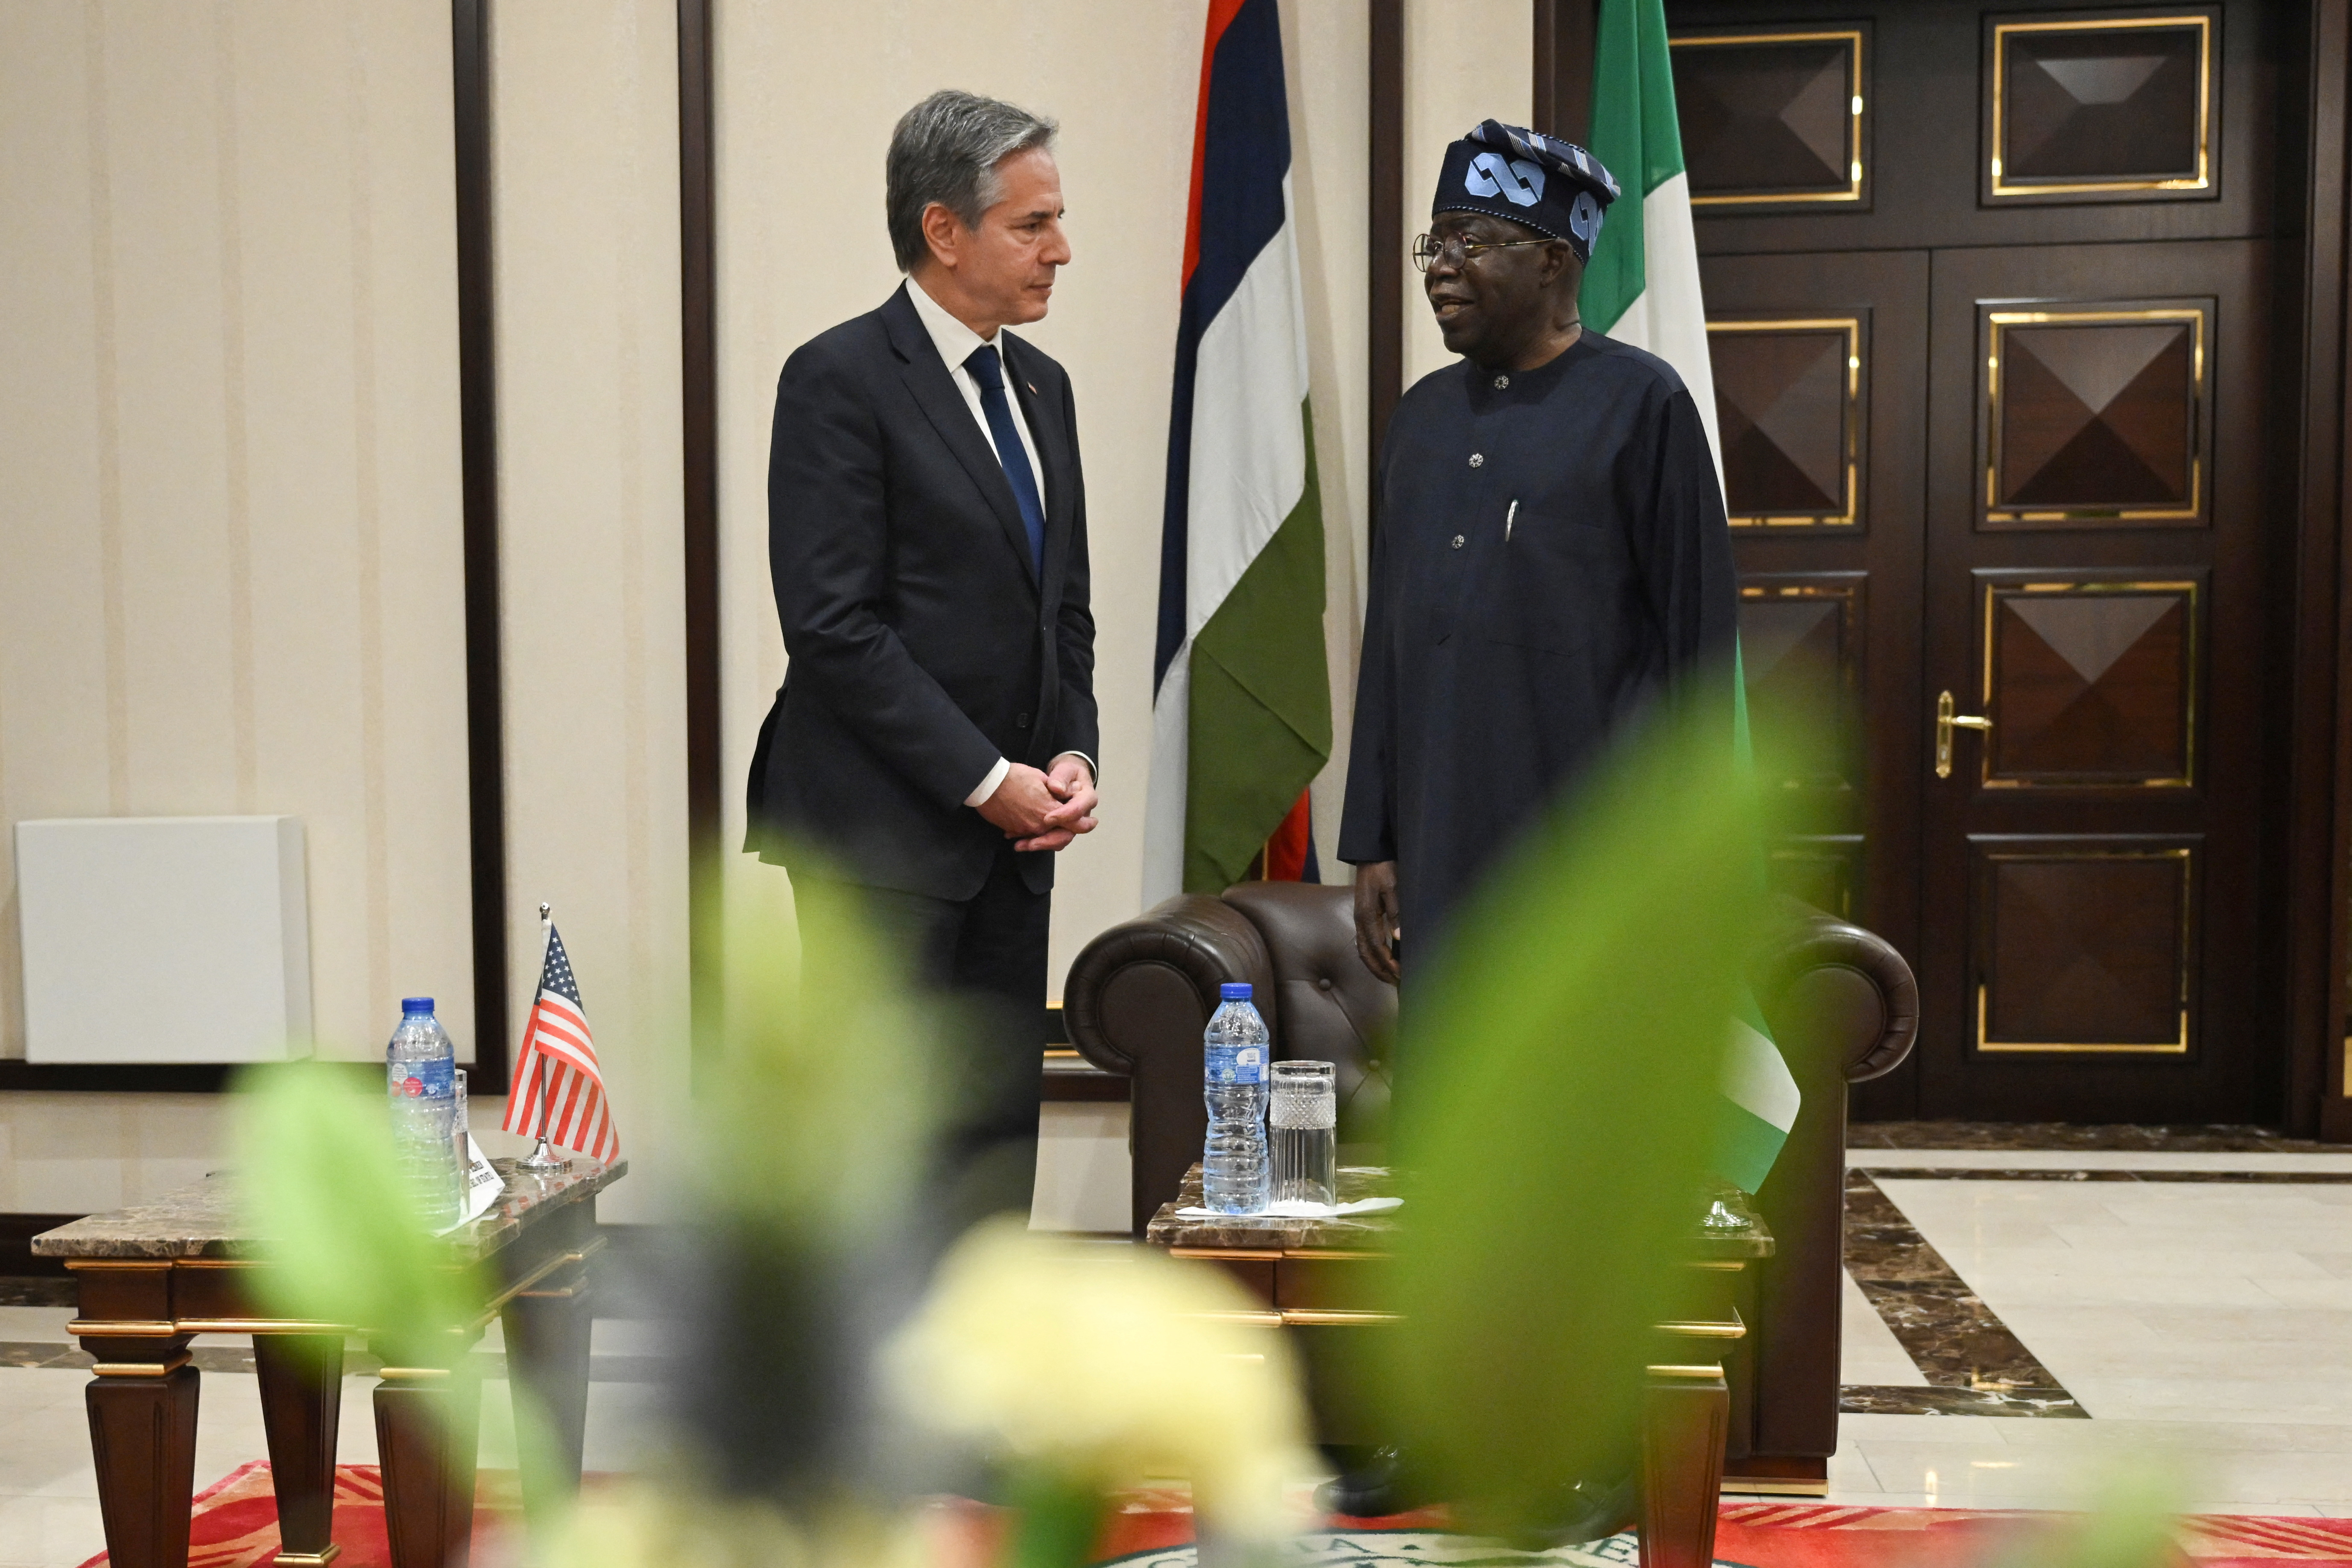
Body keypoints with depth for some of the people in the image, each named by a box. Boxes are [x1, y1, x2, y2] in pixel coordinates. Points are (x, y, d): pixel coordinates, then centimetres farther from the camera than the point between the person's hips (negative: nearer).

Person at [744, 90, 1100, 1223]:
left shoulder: (1041, 386, 15)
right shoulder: (840, 379, -9)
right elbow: (833, 626, -15)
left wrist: (1071, 756, 2)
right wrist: (986, 779, -15)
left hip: (1011, 833, 8)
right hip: (883, 834, -7)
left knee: (996, 1138, 11)